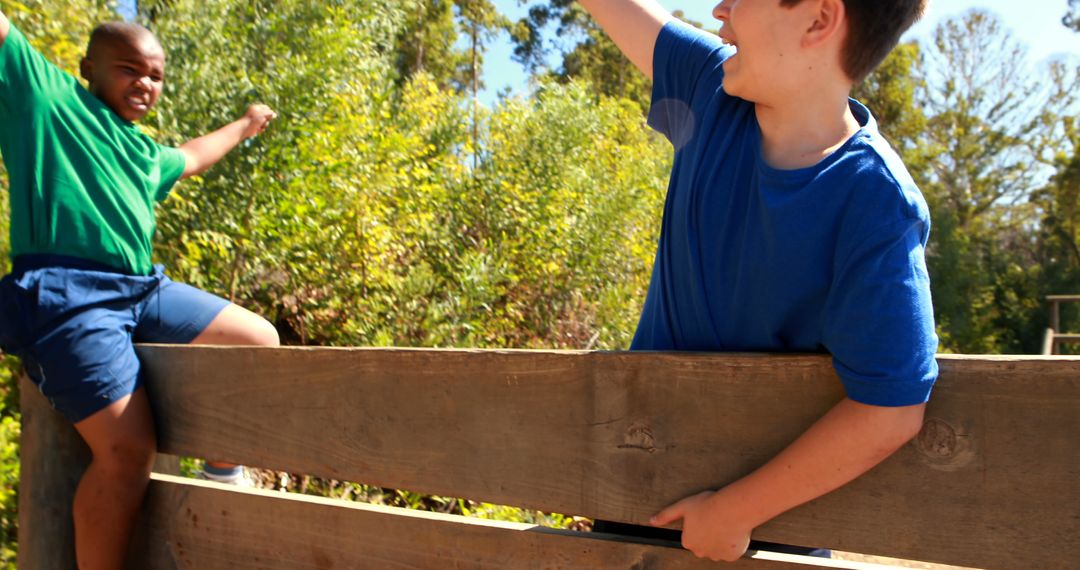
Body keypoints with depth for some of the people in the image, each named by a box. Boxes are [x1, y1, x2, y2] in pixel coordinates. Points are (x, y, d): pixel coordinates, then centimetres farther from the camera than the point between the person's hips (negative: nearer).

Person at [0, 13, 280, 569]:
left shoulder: (147, 155, 26)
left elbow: (192, 157, 47)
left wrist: (243, 125, 60)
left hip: (142, 288, 8)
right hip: (66, 295, -8)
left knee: (260, 340, 7)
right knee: (127, 451, -21)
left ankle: (223, 474, 18)